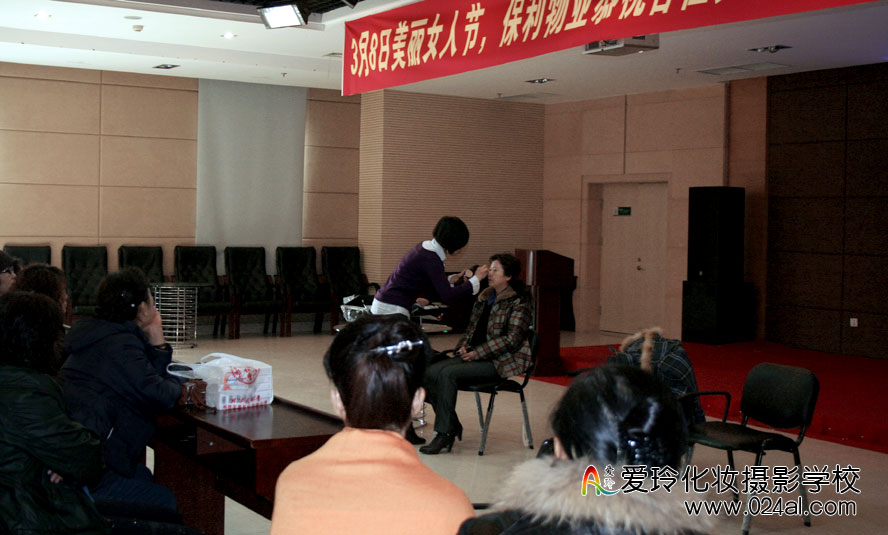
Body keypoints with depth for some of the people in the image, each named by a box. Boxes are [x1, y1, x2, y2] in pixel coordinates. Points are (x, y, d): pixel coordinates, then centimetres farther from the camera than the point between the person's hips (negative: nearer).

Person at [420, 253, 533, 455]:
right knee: (430, 373, -14)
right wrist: (463, 346, 3)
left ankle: (444, 434, -21)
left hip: (501, 361, -8)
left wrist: (477, 353, -18)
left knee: (448, 373, -28)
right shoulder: (485, 296, 17)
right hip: (475, 354, 8)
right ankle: (452, 425, -5)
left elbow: (512, 338, -15)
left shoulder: (519, 301, -6)